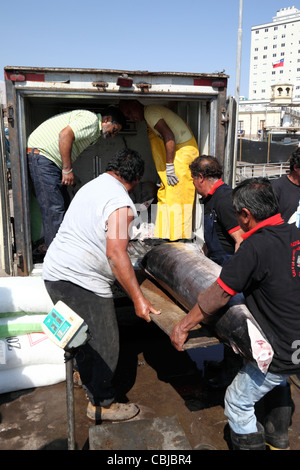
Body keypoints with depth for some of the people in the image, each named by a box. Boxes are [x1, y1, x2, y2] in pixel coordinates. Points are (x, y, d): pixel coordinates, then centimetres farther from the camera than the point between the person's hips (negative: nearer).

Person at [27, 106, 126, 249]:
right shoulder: (92, 120, -12)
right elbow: (65, 134, -26)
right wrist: (67, 169, -22)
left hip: (51, 161, 11)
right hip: (41, 156, -11)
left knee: (64, 205, 11)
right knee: (53, 208, -12)